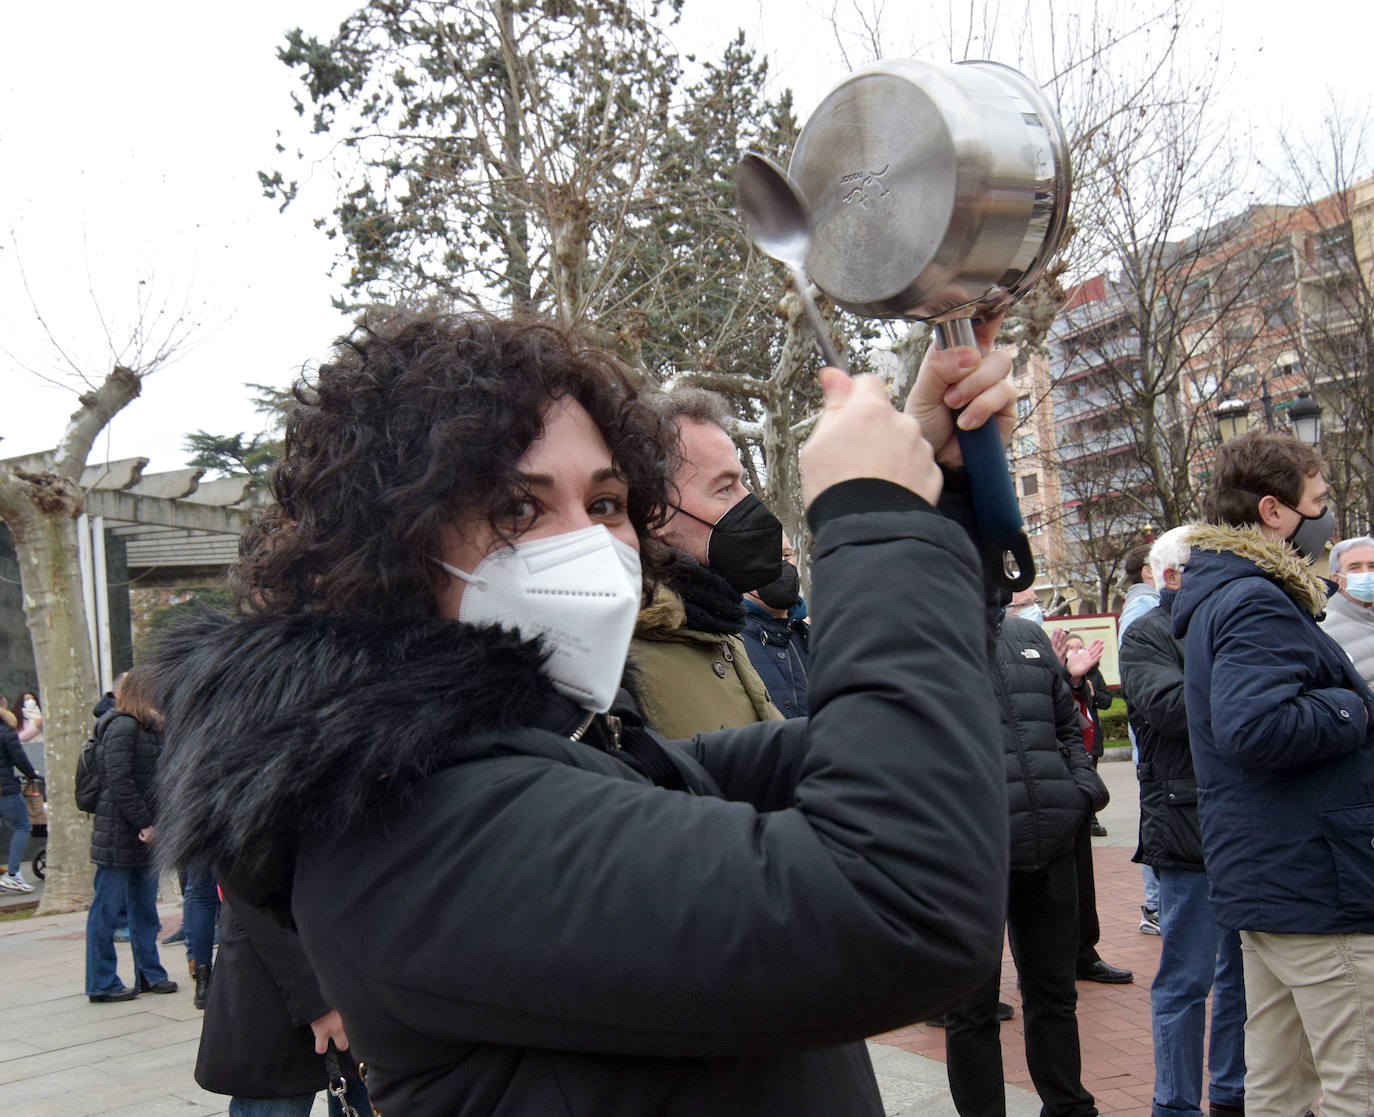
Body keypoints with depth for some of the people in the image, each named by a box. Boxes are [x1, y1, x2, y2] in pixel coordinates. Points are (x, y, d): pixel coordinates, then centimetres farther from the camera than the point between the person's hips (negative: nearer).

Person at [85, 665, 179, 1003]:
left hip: (145, 833, 9)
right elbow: (119, 781, -20)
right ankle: (102, 984, 8)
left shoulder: (149, 729, 16)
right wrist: (144, 823, -17)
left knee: (145, 908, 14)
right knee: (107, 908, 1)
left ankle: (149, 974, 22)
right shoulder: (122, 727, -13)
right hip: (118, 834, -9)